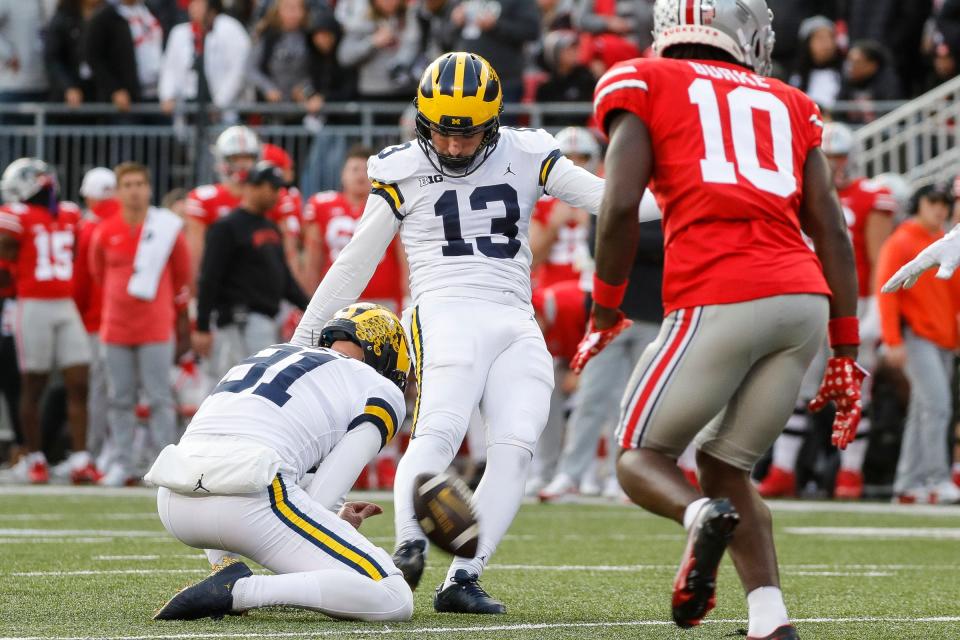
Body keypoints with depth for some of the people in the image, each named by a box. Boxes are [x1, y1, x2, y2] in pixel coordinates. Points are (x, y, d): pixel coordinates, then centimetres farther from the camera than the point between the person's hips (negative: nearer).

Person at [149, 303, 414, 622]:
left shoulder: (266, 357, 33)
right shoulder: (381, 394, 15)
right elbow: (320, 498, 6)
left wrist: (336, 520, 42)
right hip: (248, 500, -7)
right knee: (394, 601, -3)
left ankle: (227, 568, 15)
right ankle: (236, 592, -16)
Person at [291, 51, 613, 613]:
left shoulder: (526, 157, 9)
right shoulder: (404, 172, 6)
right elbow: (356, 263, 13)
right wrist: (304, 338, 14)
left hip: (517, 324, 3)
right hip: (446, 313, -3)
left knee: (515, 448, -14)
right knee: (440, 430, -26)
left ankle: (463, 579, -17)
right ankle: (410, 545, -39)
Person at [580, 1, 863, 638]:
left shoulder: (644, 85, 11)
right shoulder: (787, 105, 22)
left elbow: (621, 207, -3)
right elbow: (832, 231, 15)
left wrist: (606, 311, 10)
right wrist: (847, 352, 18)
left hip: (718, 300, -4)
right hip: (806, 299, 4)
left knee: (641, 456, 12)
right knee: (725, 466, 19)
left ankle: (702, 516, -22)